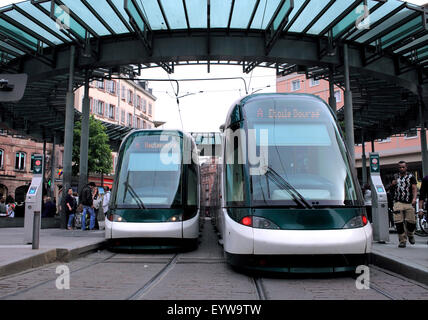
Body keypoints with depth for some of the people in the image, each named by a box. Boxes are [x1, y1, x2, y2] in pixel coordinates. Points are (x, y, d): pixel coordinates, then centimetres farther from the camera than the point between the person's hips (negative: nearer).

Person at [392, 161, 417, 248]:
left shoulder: (411, 177, 7)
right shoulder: (396, 177, 17)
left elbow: (414, 188, -3)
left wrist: (414, 198, -16)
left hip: (409, 203, -2)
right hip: (398, 202, 2)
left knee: (411, 221, -4)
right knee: (398, 222, -7)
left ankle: (410, 235, 28)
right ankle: (402, 241, 3)